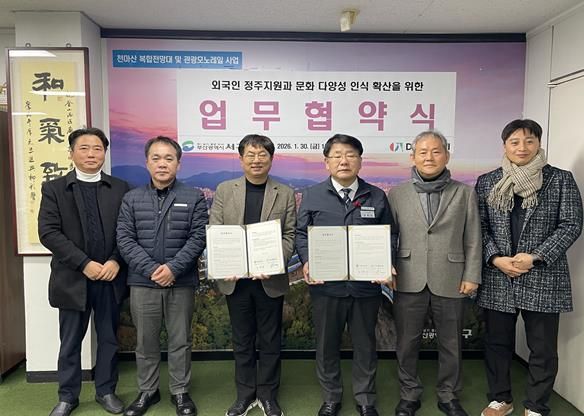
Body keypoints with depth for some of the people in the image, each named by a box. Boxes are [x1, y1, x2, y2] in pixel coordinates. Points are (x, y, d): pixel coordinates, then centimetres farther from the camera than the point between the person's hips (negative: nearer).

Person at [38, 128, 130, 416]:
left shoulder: (120, 189, 4)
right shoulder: (54, 189, 1)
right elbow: (48, 233, -8)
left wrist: (115, 261, -14)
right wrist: (84, 264, -16)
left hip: (110, 277, 1)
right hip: (73, 279, -1)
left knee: (109, 338, 12)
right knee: (70, 341, 11)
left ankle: (106, 391, 29)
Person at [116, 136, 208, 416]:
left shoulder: (194, 198, 0)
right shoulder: (131, 199, 5)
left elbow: (198, 238, -6)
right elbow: (125, 239, -2)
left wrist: (173, 268, -17)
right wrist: (151, 269, -14)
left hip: (181, 282, -1)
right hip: (142, 282, 2)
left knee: (180, 340, 9)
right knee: (145, 341, 14)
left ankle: (180, 392, 26)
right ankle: (147, 391, 31)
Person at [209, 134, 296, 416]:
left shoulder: (285, 194, 2)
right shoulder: (224, 190, 5)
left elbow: (290, 235, -2)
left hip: (270, 279, -1)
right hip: (235, 278, 1)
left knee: (270, 341, 11)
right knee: (242, 341, 14)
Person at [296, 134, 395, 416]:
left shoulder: (377, 197, 6)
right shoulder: (312, 196, 3)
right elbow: (301, 234, 3)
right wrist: (307, 262, -13)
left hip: (366, 285, 1)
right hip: (325, 285, 0)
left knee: (365, 345, 15)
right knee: (327, 345, 13)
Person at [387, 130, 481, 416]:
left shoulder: (465, 193, 4)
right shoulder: (397, 194, 3)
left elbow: (473, 240, 4)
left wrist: (471, 276, -2)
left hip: (450, 282, 0)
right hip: (409, 282, 0)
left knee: (451, 344, 13)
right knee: (406, 343, 10)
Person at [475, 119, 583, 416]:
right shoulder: (487, 182, 6)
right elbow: (479, 226, 5)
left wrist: (535, 257, -13)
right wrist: (496, 258, -10)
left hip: (543, 278, -2)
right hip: (497, 278, 2)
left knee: (543, 348, 7)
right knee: (497, 343, 13)